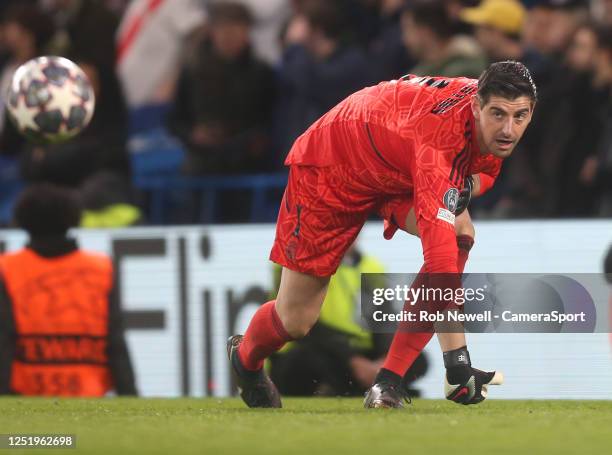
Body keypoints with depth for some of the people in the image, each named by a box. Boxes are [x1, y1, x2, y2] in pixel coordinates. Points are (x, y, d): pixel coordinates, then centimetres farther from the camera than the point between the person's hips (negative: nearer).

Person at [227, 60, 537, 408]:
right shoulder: (441, 131, -44)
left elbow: (484, 169, 7)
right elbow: (437, 237, -51)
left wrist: (469, 185, -20)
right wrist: (456, 359, -56)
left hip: (397, 169, 6)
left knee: (461, 233, -25)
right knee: (296, 321, 3)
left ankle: (389, 381, -17)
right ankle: (245, 358, 44)